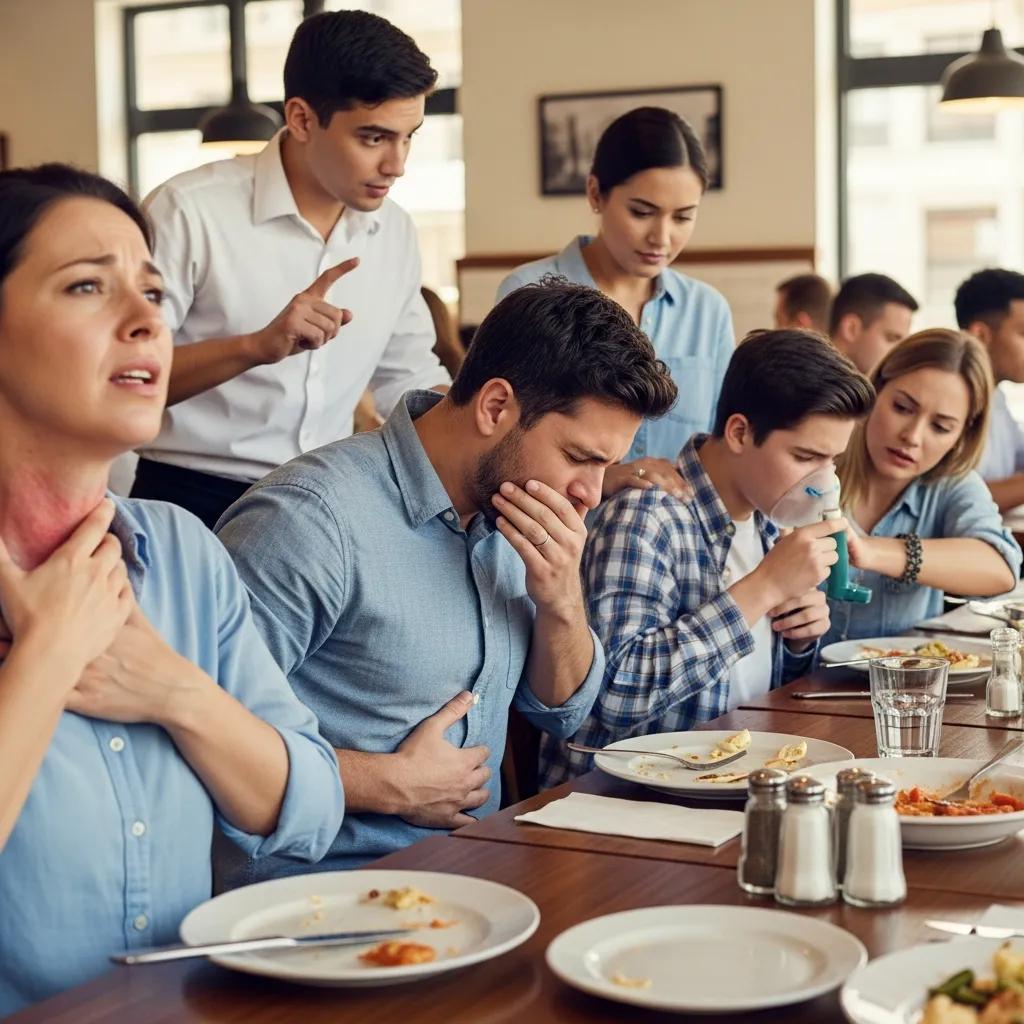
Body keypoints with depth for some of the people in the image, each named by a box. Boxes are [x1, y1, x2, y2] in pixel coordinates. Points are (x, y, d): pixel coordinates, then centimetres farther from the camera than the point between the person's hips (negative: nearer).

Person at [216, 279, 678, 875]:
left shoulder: (509, 511, 8)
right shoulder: (313, 518, -19)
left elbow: (562, 714, 16)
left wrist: (561, 601, -4)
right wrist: (393, 785, -16)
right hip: (328, 886, -8)